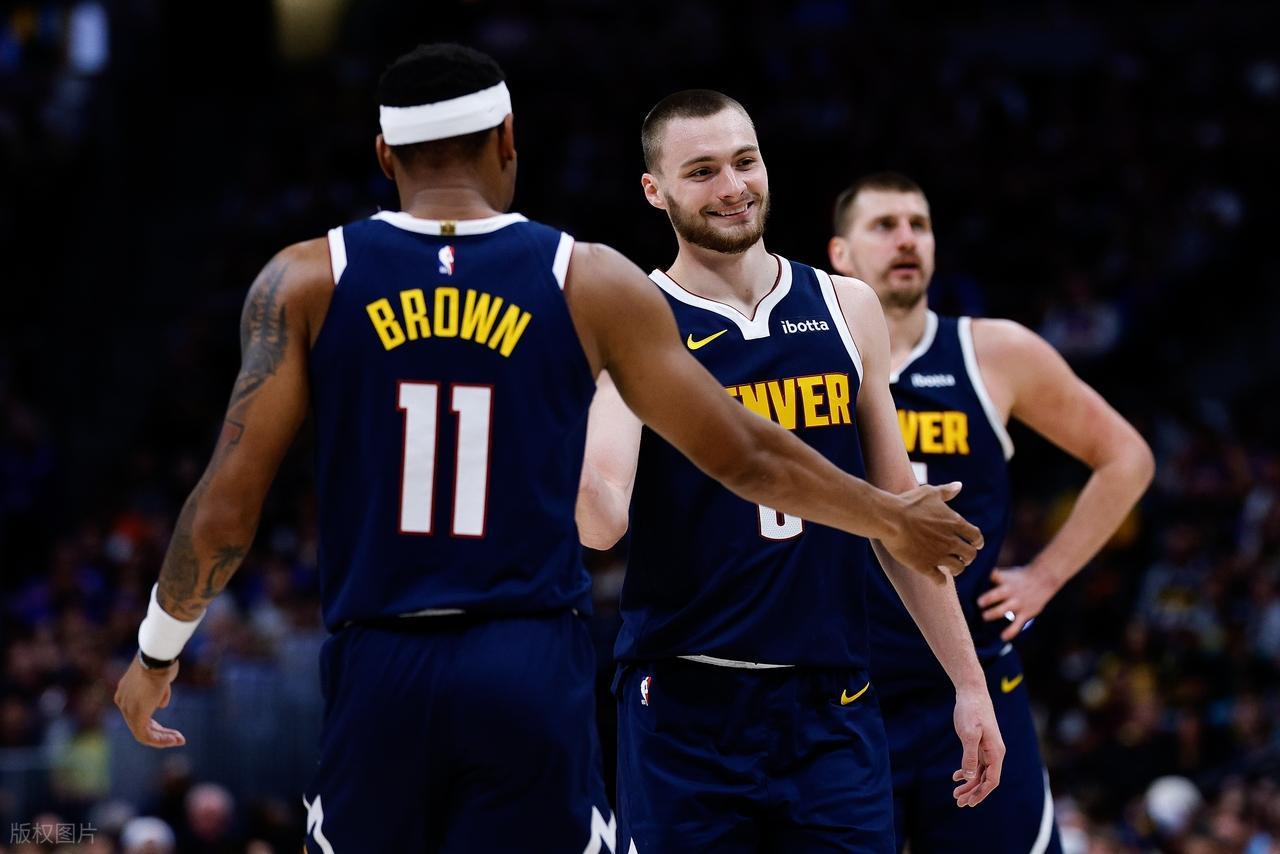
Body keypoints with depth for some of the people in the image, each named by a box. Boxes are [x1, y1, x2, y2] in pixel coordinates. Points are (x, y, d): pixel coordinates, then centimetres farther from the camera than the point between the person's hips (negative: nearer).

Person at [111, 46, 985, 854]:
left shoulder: (307, 282, 2)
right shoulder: (589, 282, 3)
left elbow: (226, 509, -1)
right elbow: (747, 456, 11)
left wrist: (159, 649, 15)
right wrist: (894, 520, 26)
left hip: (378, 666, 1)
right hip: (533, 673, -1)